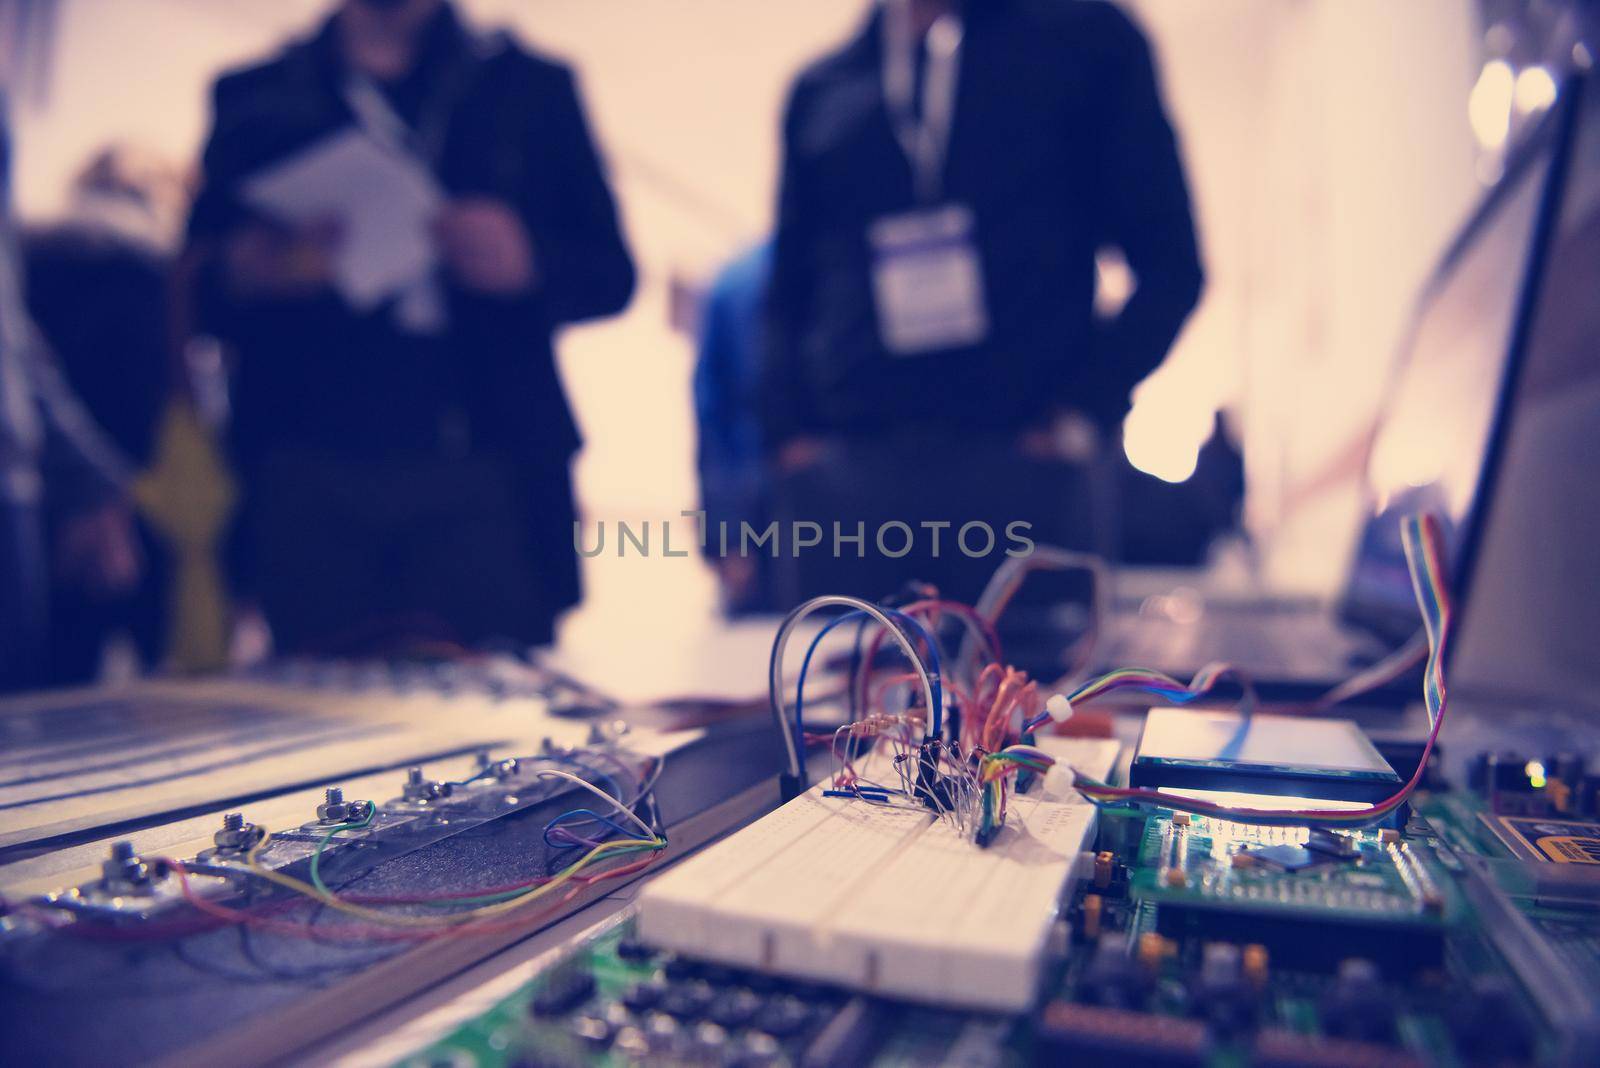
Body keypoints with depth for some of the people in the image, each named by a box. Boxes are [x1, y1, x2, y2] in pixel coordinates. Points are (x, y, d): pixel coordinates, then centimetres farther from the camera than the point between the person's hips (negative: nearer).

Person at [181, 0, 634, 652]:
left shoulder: (529, 87, 17)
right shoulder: (254, 98, 19)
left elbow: (610, 272, 11)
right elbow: (198, 287, 14)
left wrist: (527, 261, -11)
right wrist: (249, 270, -9)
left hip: (483, 477, -1)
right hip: (309, 480, 2)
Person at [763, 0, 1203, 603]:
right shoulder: (819, 89, 18)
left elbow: (1169, 260, 6)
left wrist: (1087, 410, -7)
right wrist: (789, 434, 3)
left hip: (1020, 465, -2)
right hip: (839, 473, 3)